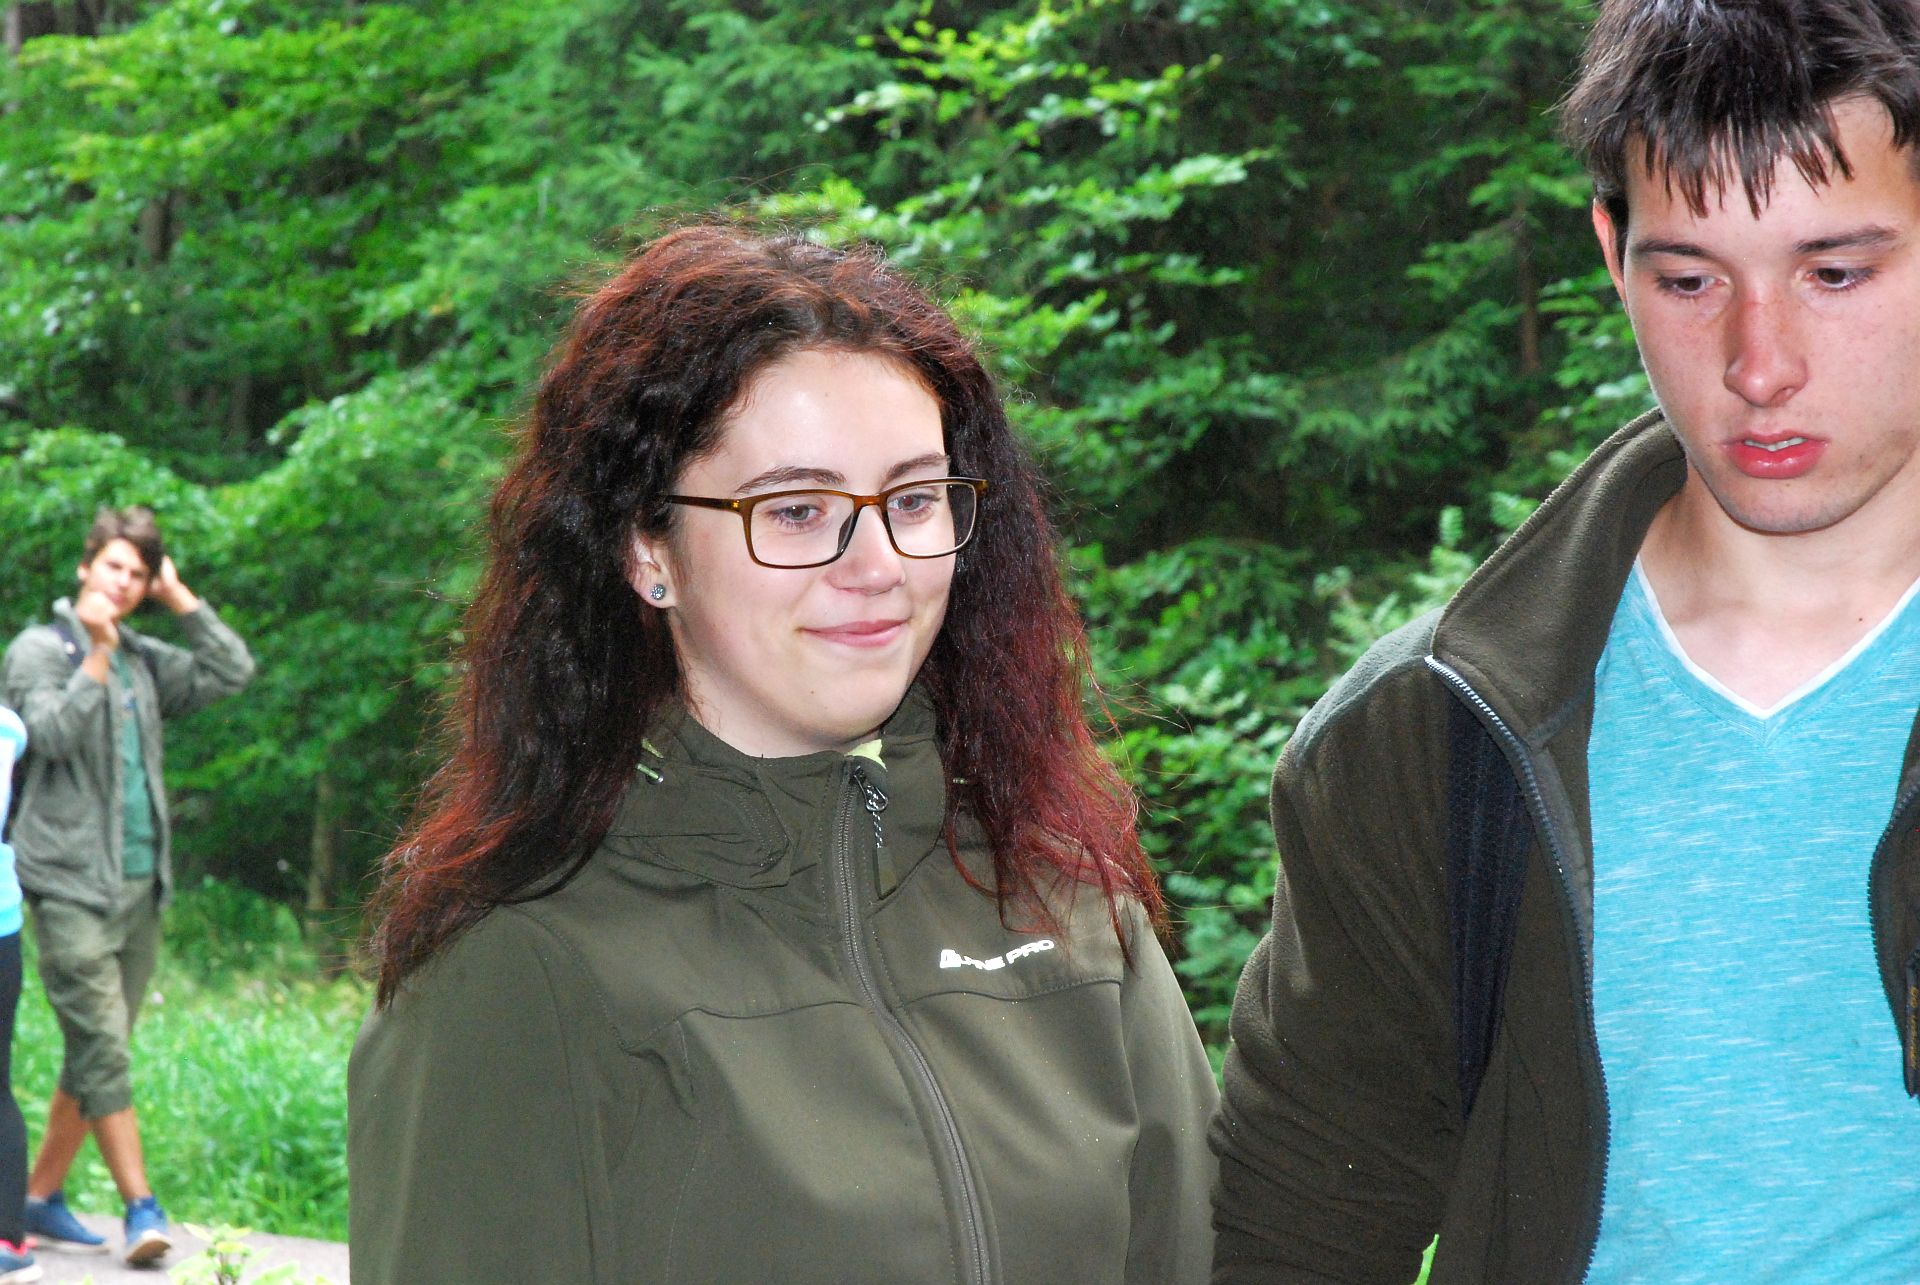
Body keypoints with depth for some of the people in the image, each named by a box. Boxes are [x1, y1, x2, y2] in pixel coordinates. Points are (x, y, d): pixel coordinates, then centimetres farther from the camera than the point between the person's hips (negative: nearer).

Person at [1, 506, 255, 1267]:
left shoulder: (145, 662, 15)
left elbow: (233, 671, 9)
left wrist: (181, 600, 5)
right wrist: (99, 653, -18)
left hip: (140, 883, 6)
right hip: (70, 883, -6)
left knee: (96, 1055, 9)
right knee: (102, 1048, -11)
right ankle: (141, 1207, -12)